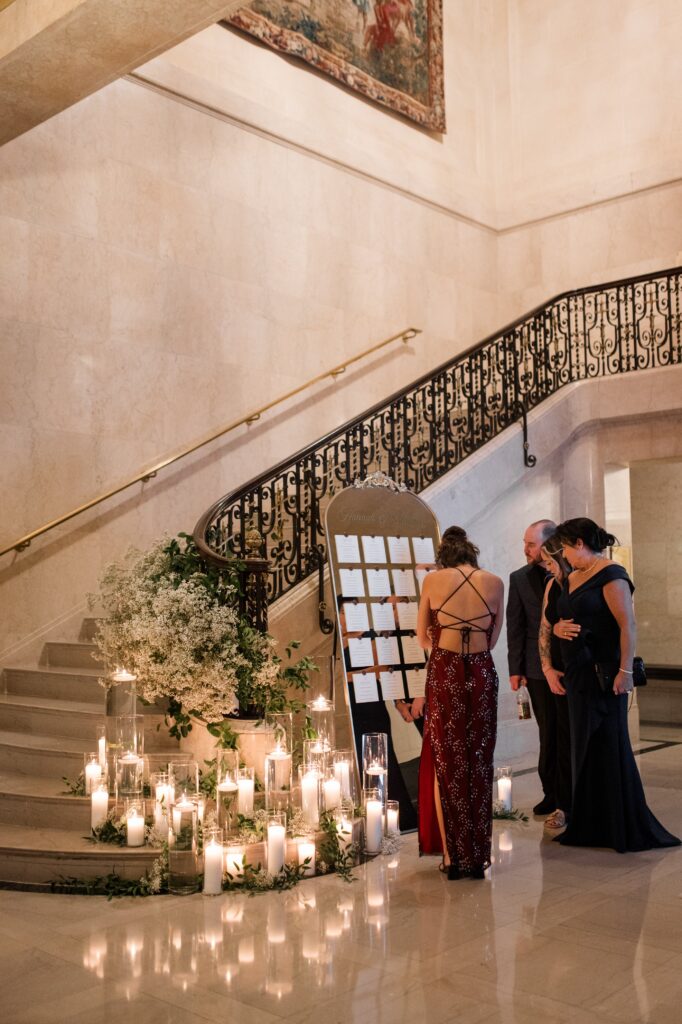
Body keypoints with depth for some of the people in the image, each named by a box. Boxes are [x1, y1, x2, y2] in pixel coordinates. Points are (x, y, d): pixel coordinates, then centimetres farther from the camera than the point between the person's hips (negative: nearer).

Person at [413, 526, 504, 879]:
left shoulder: (433, 580, 0)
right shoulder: (495, 582, 4)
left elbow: (423, 637, 10)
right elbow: (493, 638, 11)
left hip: (444, 675, -2)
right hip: (483, 675, 2)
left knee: (444, 765, 11)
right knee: (479, 766, 12)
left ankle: (451, 855, 13)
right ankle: (478, 857, 18)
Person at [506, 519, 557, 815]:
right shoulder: (520, 579, 4)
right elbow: (515, 628, 4)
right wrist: (515, 669, 0)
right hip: (539, 670, 1)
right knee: (549, 733, 6)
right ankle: (553, 792, 16)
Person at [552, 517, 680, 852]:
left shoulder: (611, 575, -11)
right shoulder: (573, 578, 14)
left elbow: (628, 625, -18)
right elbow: (560, 621, 22)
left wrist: (625, 671, -23)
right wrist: (559, 628, -1)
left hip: (603, 673, -8)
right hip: (577, 673, 8)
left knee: (608, 746, -2)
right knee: (583, 747, 11)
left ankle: (625, 828, 9)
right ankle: (590, 826, 21)